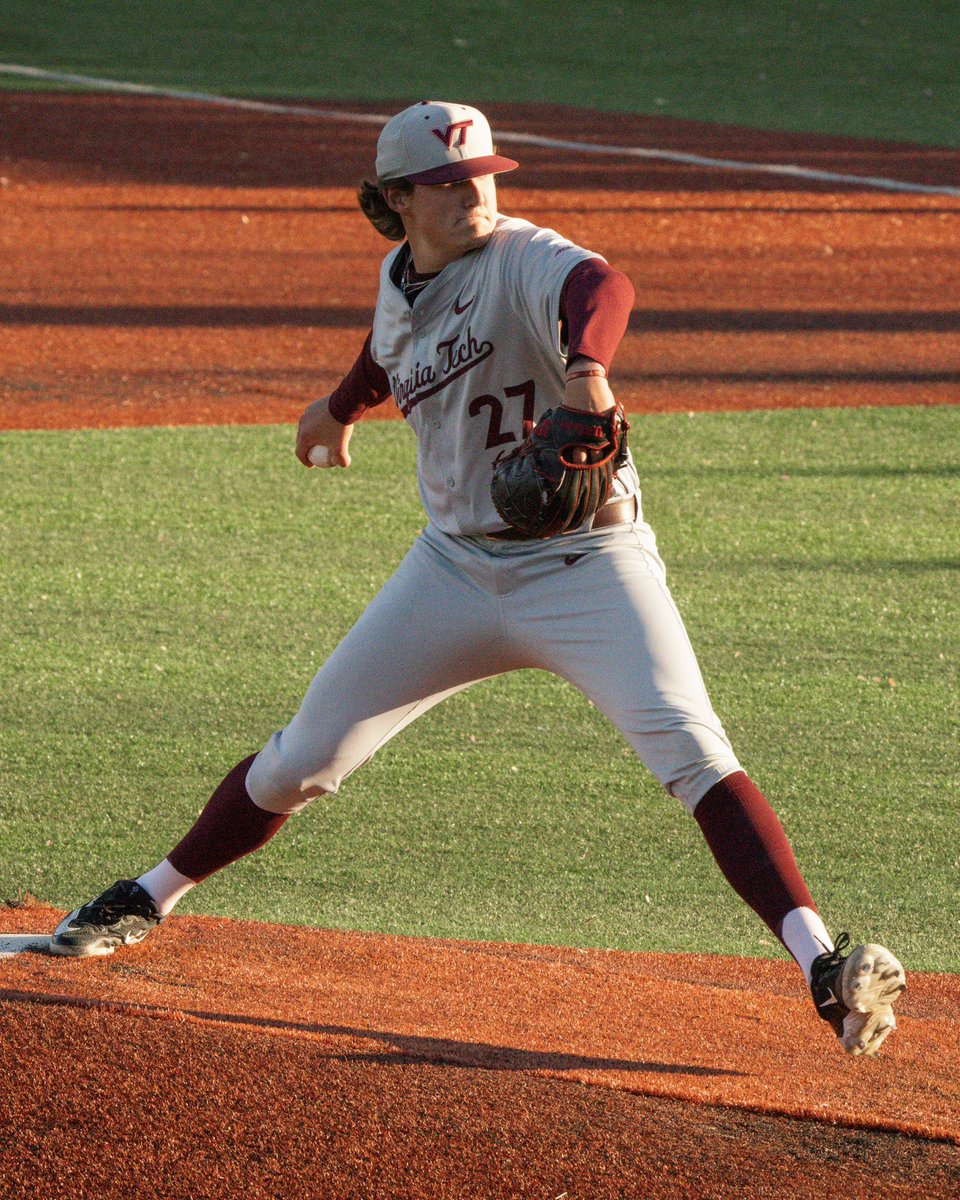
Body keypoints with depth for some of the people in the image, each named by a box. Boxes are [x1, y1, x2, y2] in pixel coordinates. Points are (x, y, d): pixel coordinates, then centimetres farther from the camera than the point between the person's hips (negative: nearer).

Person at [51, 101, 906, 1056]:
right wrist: (342, 405, 48)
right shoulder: (401, 277, 5)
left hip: (584, 564, -6)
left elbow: (600, 287, -42)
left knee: (690, 751, -25)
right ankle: (149, 900, 32)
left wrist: (585, 367, -64)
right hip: (456, 567, 6)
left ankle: (823, 964, -31)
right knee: (303, 755, 10)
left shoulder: (521, 261, -17)